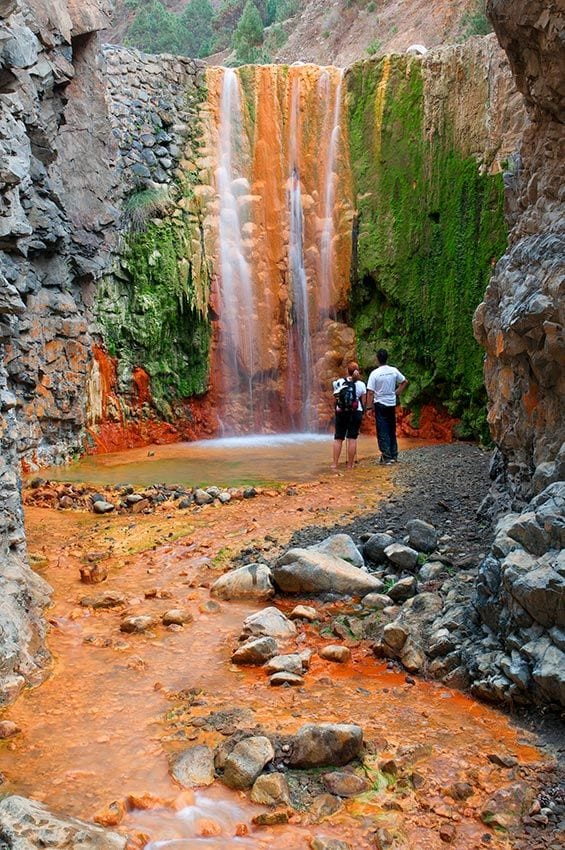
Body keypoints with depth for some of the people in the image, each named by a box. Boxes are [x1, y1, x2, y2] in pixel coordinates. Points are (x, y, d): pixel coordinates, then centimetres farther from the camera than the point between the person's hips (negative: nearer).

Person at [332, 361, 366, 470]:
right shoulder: (361, 385, -3)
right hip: (356, 413, 0)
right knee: (352, 438, 2)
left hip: (341, 412, 1)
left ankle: (335, 464, 1)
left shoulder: (339, 382, -2)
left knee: (338, 438, 6)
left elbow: (335, 397, 3)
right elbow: (363, 402, 1)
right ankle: (350, 464, 3)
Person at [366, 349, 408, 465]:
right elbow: (405, 382, 10)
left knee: (382, 432, 1)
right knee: (392, 431, 14)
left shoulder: (375, 373, -14)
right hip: (392, 404, 4)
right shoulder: (394, 371, -1)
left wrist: (368, 407, -9)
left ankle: (387, 457, -1)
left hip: (380, 404, -4)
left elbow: (370, 392, -15)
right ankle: (394, 455, 19)